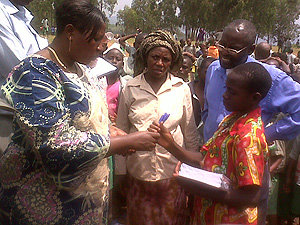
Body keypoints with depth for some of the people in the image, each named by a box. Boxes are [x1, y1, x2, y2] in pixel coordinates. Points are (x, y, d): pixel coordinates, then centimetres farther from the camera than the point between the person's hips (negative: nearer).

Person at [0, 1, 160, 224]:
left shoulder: (79, 68, 5)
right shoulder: (36, 74, -21)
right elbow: (57, 147, -30)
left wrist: (111, 132, -2)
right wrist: (129, 141, -24)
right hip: (46, 200, -8)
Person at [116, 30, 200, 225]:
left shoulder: (182, 88, -2)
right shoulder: (130, 89, -2)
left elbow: (190, 133, 5)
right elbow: (121, 132, 5)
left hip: (172, 172, 0)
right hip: (138, 172, 1)